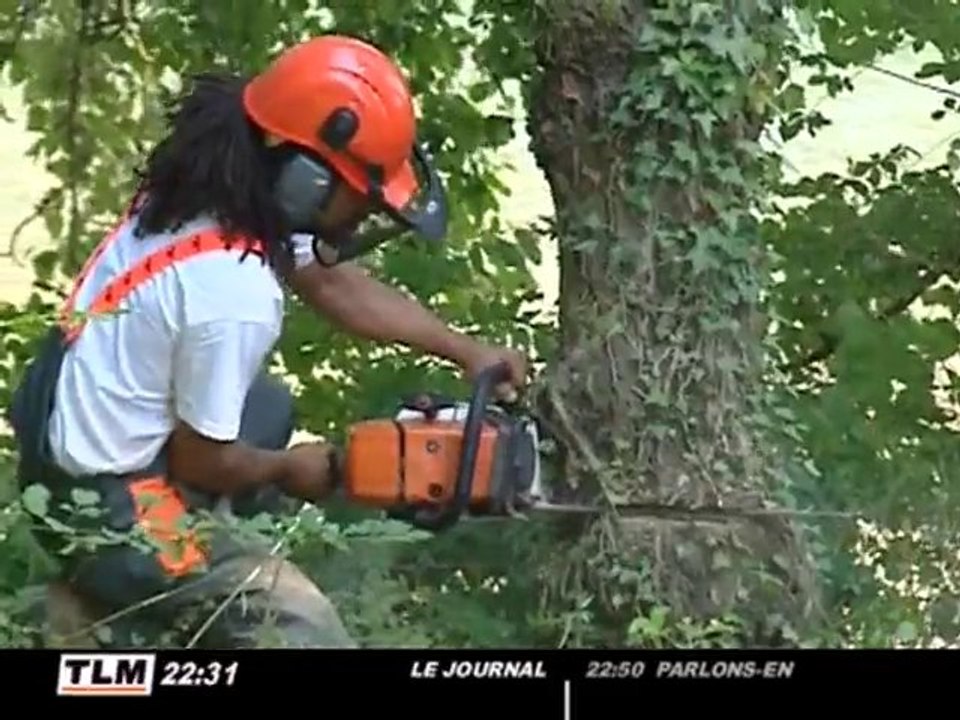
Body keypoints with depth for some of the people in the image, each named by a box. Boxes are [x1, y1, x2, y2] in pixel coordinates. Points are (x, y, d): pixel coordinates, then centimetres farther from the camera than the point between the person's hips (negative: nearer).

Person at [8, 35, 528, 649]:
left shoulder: (213, 194, -5)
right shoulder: (235, 293, -30)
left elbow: (338, 285, 12)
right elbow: (201, 461, -16)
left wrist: (467, 351, 12)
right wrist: (288, 470, 4)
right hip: (108, 516, -9)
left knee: (269, 407, 30)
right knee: (305, 627, -14)